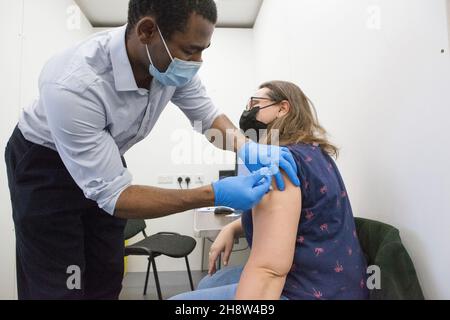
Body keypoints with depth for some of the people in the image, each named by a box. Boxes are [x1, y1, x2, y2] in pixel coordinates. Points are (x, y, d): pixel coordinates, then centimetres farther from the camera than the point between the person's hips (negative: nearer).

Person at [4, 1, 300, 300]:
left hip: (106, 159, 5)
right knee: (57, 287, -1)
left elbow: (208, 114, -6)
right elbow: (112, 194, -34)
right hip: (44, 163, -4)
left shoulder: (172, 63, -22)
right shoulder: (72, 85, -39)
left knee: (106, 280, 11)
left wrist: (246, 146, -27)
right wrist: (216, 194, -40)